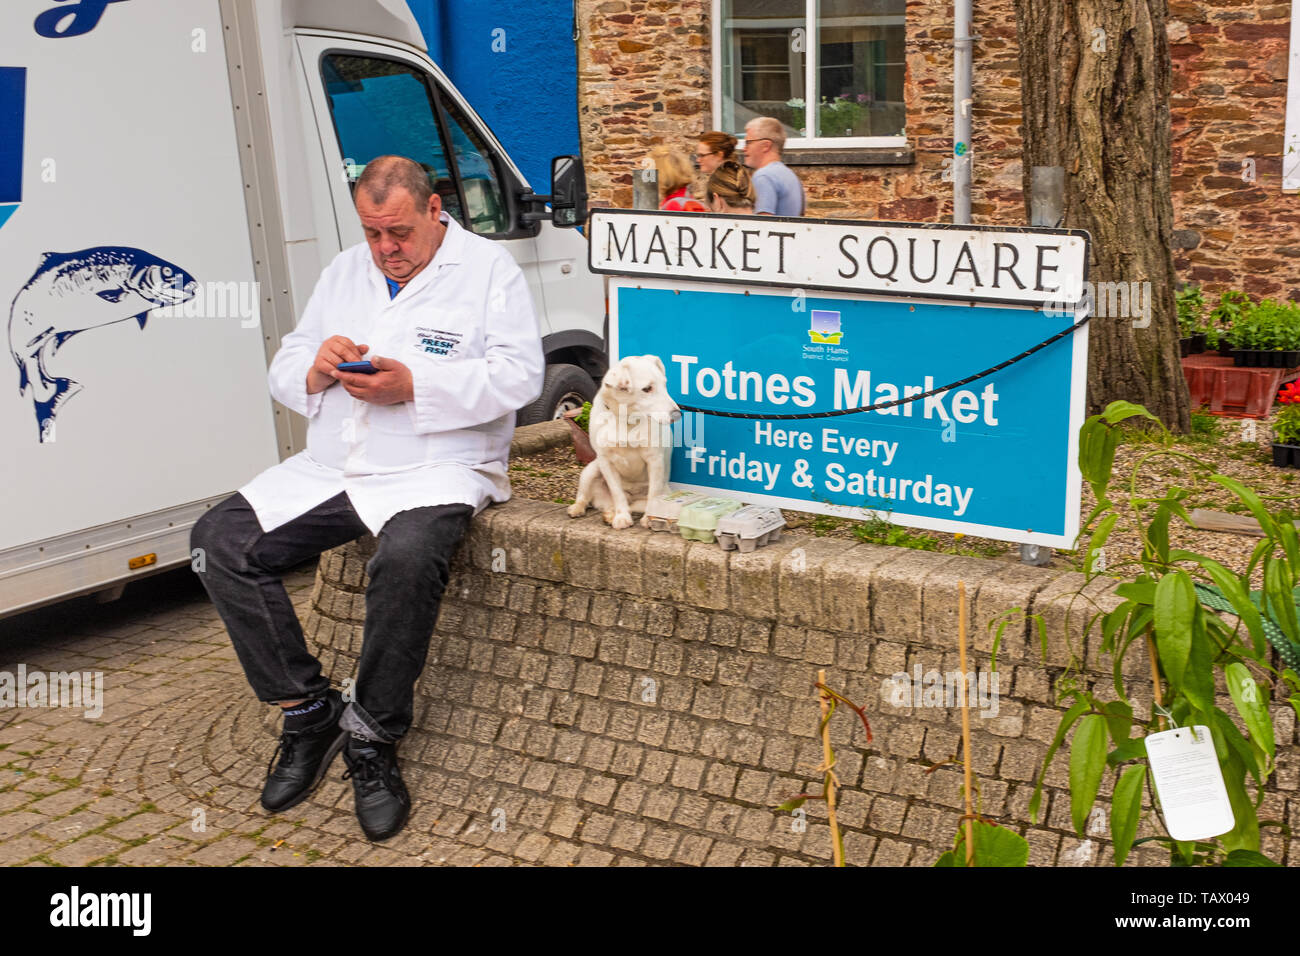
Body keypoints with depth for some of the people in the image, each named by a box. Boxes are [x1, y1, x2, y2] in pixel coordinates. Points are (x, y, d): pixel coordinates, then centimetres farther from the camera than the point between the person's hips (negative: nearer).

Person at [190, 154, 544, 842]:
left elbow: (518, 374, -10)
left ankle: (372, 740, -17)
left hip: (436, 469, -6)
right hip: (329, 469, 6)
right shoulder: (345, 270, 18)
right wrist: (316, 369, -7)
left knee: (407, 560, -37)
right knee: (220, 540, -12)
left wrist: (414, 386, -19)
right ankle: (307, 711, -3)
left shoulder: (488, 268, 2)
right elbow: (285, 370, 18)